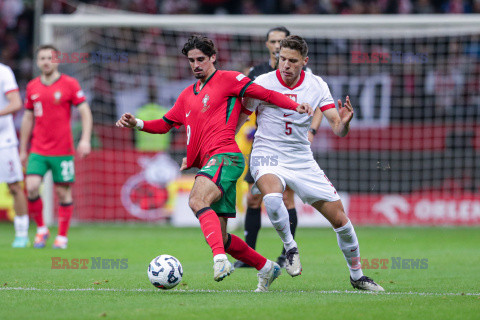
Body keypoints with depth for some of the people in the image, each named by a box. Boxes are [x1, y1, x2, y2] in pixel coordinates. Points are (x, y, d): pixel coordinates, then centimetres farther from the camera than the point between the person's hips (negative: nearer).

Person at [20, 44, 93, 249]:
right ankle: (41, 229, 7)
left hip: (63, 151, -3)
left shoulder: (70, 84, -3)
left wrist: (85, 139, -17)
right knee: (31, 187, -12)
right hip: (38, 150, 3)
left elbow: (85, 113, -4)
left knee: (63, 192, 0)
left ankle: (62, 236, 11)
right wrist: (23, 150, 16)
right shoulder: (32, 87, 9)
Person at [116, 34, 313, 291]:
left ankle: (220, 259, -48)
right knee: (220, 237, 5)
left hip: (224, 155, -8)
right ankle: (266, 268, 21)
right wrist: (137, 124, 10)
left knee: (197, 200, -34)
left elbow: (265, 94, -1)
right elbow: (165, 124, 28)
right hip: (208, 163, 8)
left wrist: (296, 106, -16)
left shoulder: (227, 79, 4)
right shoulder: (188, 95, 25)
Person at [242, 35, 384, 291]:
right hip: (267, 157, -3)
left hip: (302, 161, 3)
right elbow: (238, 119, -1)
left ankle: (356, 275, 23)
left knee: (339, 218, 1)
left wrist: (343, 123, -30)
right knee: (272, 197, -37)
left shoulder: (317, 86, -2)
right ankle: (289, 246, -10)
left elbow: (338, 129, -6)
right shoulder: (262, 83, -10)